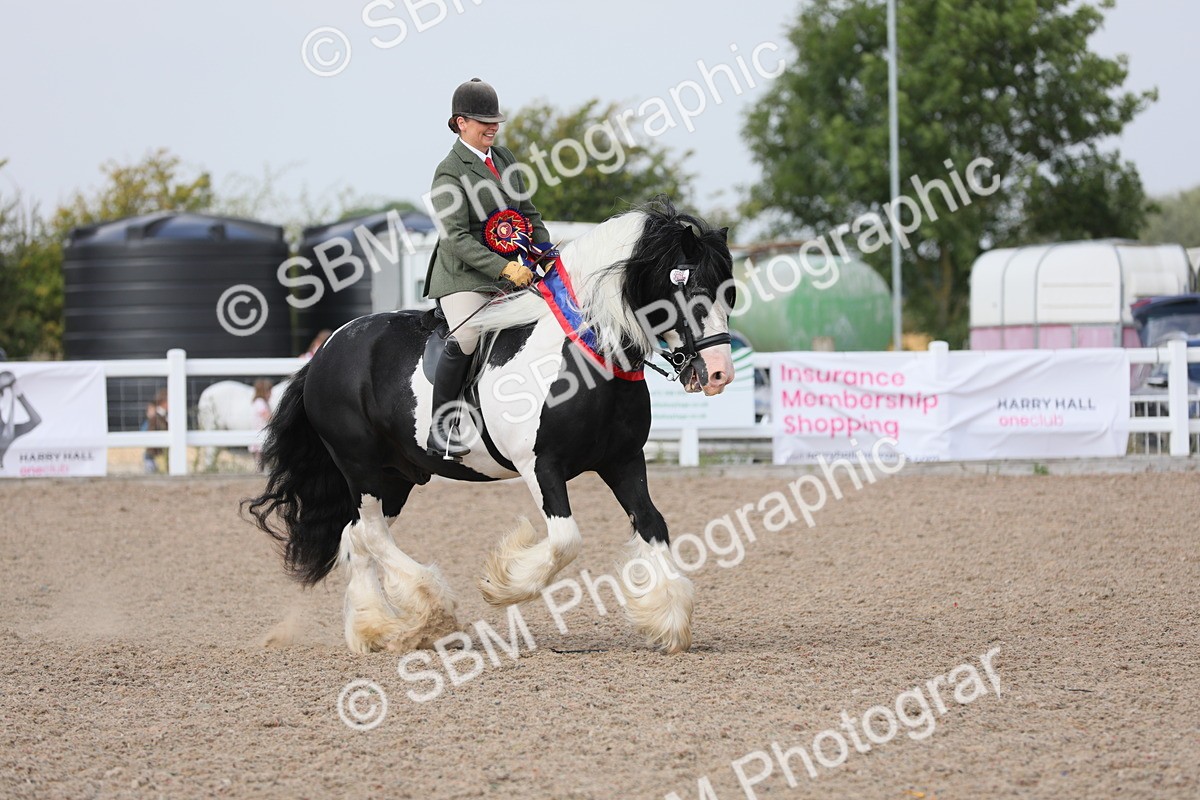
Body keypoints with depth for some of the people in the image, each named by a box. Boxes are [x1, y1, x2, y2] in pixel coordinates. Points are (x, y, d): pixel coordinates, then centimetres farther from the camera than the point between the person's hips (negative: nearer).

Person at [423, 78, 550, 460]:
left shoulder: (504, 157, 15)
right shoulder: (449, 172, -8)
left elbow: (528, 210, 24)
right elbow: (455, 238, -17)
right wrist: (503, 269, -25)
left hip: (514, 271, 8)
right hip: (464, 275, -8)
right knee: (466, 338, -27)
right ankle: (440, 431, -19)